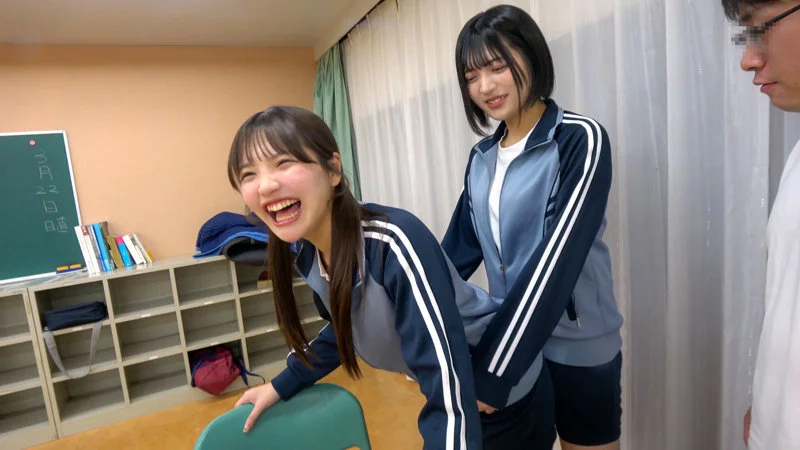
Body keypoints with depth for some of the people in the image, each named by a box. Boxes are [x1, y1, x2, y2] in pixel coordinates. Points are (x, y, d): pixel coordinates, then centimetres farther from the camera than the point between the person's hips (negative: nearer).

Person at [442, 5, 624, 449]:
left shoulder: (580, 140, -15)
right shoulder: (482, 156, 3)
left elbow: (555, 261, -23)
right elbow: (458, 247, 4)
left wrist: (492, 371, -25)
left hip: (576, 347, -5)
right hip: (508, 336, 5)